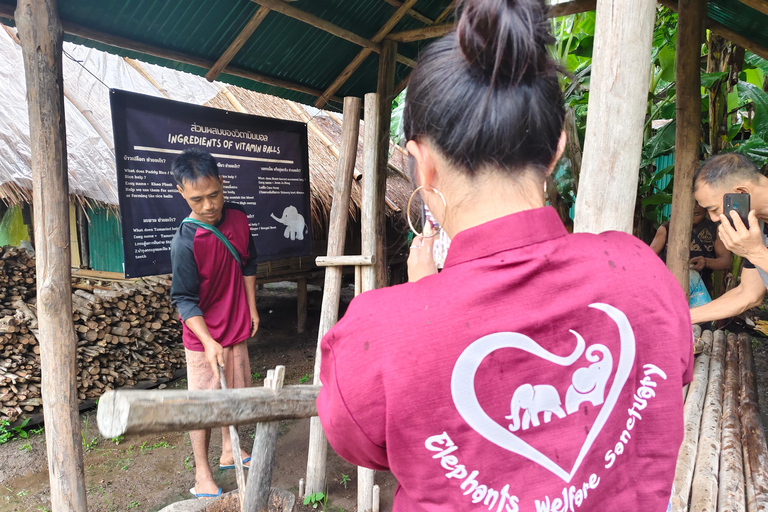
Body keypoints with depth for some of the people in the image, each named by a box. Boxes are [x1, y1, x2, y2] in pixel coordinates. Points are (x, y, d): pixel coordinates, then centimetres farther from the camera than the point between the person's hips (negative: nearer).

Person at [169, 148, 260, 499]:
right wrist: (208, 342, -28)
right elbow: (184, 301, -18)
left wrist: (252, 309, 11)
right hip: (203, 339, -5)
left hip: (237, 330, 6)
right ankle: (202, 473, 23)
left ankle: (229, 451, 40)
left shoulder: (238, 219, -6)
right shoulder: (185, 242, -22)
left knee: (233, 393, 19)